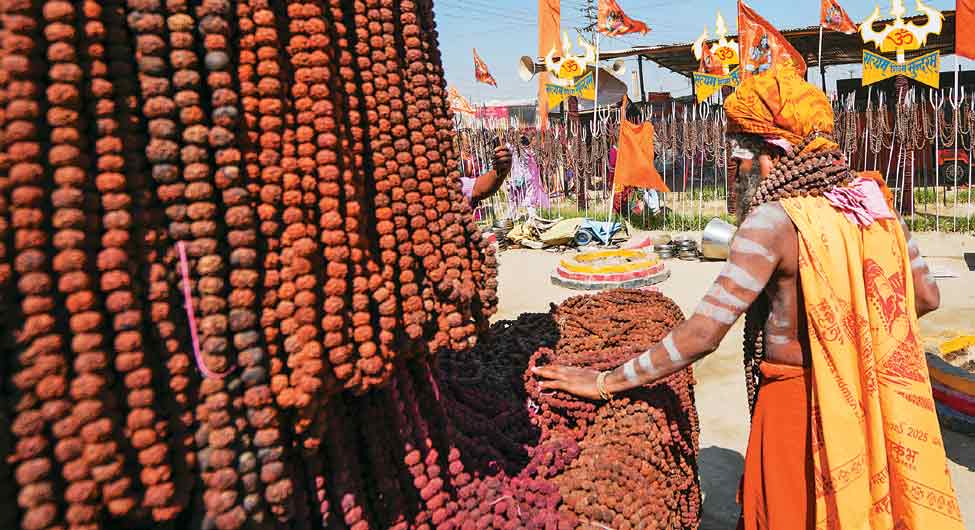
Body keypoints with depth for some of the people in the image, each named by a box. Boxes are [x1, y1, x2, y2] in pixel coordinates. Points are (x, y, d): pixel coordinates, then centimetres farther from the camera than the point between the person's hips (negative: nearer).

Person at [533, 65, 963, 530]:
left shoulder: (776, 219, -21)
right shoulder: (872, 198, -1)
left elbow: (702, 333, -25)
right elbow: (926, 297, 9)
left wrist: (606, 382, -19)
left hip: (800, 403, -6)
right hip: (876, 400, 7)